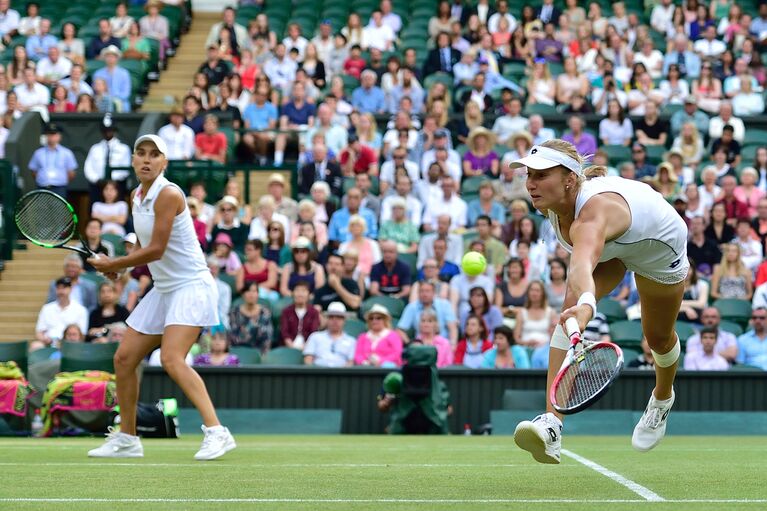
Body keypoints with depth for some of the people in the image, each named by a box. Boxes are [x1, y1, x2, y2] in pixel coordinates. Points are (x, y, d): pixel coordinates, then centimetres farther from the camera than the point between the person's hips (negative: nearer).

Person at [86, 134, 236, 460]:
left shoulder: (168, 194, -17)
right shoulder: (136, 197, 9)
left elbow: (156, 249, -19)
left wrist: (115, 264, -8)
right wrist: (120, 267, 0)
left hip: (191, 286, -9)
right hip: (163, 289, 9)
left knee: (172, 359, -25)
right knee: (124, 358, 8)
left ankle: (216, 432, -27)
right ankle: (126, 439, 21)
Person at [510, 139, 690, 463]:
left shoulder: (594, 213, -48)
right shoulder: (554, 201, -26)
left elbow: (582, 266, -70)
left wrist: (586, 305, -88)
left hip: (660, 247, -5)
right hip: (608, 247, 5)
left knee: (658, 338, 16)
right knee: (571, 304, -24)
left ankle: (662, 397, 55)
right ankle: (552, 424, -37)